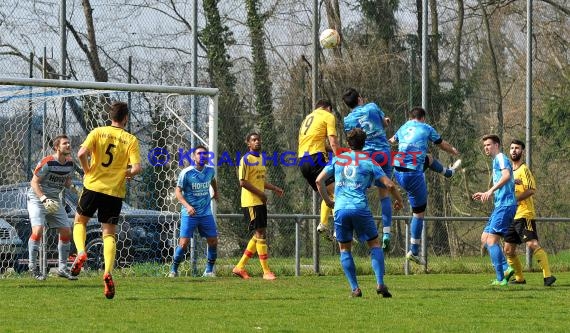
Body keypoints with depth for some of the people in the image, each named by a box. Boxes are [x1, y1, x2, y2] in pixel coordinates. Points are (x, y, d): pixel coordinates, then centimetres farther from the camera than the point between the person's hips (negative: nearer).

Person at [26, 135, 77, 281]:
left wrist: (70, 184, -8)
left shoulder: (69, 163, 1)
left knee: (66, 232, 2)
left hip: (54, 201, 7)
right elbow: (34, 182, -17)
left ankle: (62, 268, 14)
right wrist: (43, 198, -29)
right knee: (38, 230, -22)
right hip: (37, 198, -7)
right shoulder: (47, 162, -19)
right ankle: (33, 267, -8)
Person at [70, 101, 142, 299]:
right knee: (109, 234, 7)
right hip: (115, 192, 0)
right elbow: (136, 168, -11)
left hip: (93, 186, 0)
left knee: (80, 221, 23)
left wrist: (87, 170, 3)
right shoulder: (131, 140, -2)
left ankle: (81, 253, -4)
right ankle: (108, 272, -12)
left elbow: (82, 153, -15)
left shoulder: (98, 132, -1)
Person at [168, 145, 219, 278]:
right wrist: (187, 205, -24)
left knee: (213, 242, 1)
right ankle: (173, 270, 4)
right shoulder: (186, 173, -13)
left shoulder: (210, 170, 2)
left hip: (206, 213, 5)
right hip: (189, 213, -5)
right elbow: (178, 191, -11)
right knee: (184, 243, -10)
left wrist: (216, 192, 35)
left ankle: (209, 270, 14)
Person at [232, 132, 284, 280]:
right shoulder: (246, 159, -10)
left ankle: (240, 267, 14)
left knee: (259, 235, 8)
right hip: (251, 201, -9)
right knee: (260, 233, -9)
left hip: (260, 202, 9)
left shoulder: (260, 158, 17)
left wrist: (274, 188, 11)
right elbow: (243, 182, -16)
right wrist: (260, 193, -16)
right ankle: (266, 271, -7)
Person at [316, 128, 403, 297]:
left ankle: (355, 288, 3)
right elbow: (389, 185, 2)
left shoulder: (338, 159, 14)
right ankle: (380, 283, -5)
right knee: (375, 244, 11)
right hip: (360, 208, -1)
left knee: (345, 249, 14)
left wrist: (327, 200, 25)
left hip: (340, 209, 1)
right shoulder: (368, 162, 7)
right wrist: (398, 200, 20)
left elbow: (319, 180, 12)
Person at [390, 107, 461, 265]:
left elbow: (392, 140, 37)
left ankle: (448, 171, 63)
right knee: (419, 212, 4)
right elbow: (442, 145, 19)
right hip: (414, 174, -6)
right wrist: (454, 151, 40)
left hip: (398, 171, 6)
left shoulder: (403, 128, 15)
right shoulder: (426, 128, 3)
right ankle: (414, 252, 6)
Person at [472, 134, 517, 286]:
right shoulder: (496, 161, 25)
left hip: (505, 205, -11)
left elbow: (507, 175, -27)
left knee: (491, 240, -14)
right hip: (500, 205, 11)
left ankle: (501, 279, -14)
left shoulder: (501, 158, -5)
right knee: (485, 238, 10)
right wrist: (485, 195, 23)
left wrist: (491, 190, -33)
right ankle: (506, 269, 7)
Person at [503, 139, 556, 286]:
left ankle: (548, 275, -22)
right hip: (512, 216, 9)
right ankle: (519, 278, 19)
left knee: (533, 244, -19)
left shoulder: (524, 169, -6)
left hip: (524, 214, -9)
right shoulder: (510, 170, 18)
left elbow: (531, 190, -17)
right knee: (508, 250, 8)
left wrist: (514, 199, -20)